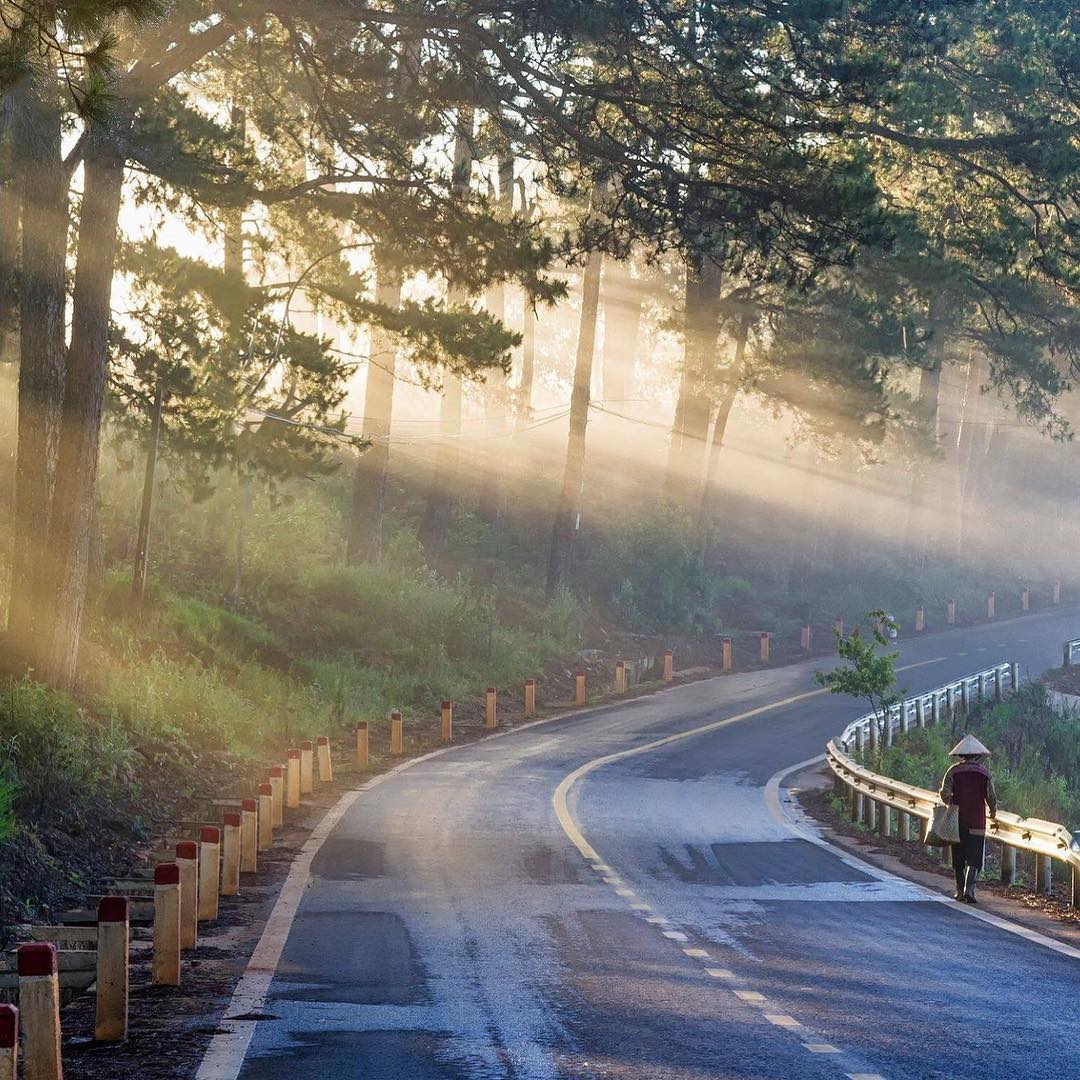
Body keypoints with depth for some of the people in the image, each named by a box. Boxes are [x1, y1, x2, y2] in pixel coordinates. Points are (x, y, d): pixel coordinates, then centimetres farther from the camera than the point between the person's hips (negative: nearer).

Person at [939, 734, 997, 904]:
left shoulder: (953, 771, -1)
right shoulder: (984, 772, -1)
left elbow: (945, 793, -11)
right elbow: (991, 796, -1)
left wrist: (951, 804, 8)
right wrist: (993, 810, 17)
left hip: (957, 820, 1)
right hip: (977, 821, -1)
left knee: (958, 858, 13)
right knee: (974, 858, 0)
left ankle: (960, 891, 19)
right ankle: (969, 889, -17)